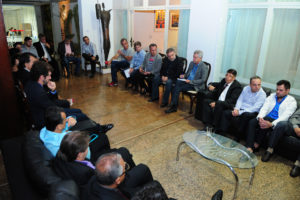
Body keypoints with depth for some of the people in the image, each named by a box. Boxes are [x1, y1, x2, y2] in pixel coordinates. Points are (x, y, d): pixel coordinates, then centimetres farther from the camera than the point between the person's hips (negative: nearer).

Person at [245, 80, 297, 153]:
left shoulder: (291, 101, 2)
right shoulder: (272, 96, 16)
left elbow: (285, 116, -13)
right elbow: (264, 108, 2)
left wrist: (271, 124, -31)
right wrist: (260, 118, -22)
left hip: (277, 123, -4)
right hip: (266, 119, 4)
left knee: (266, 119, -34)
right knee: (252, 122, -25)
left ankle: (256, 145, -20)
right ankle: (249, 148, -33)